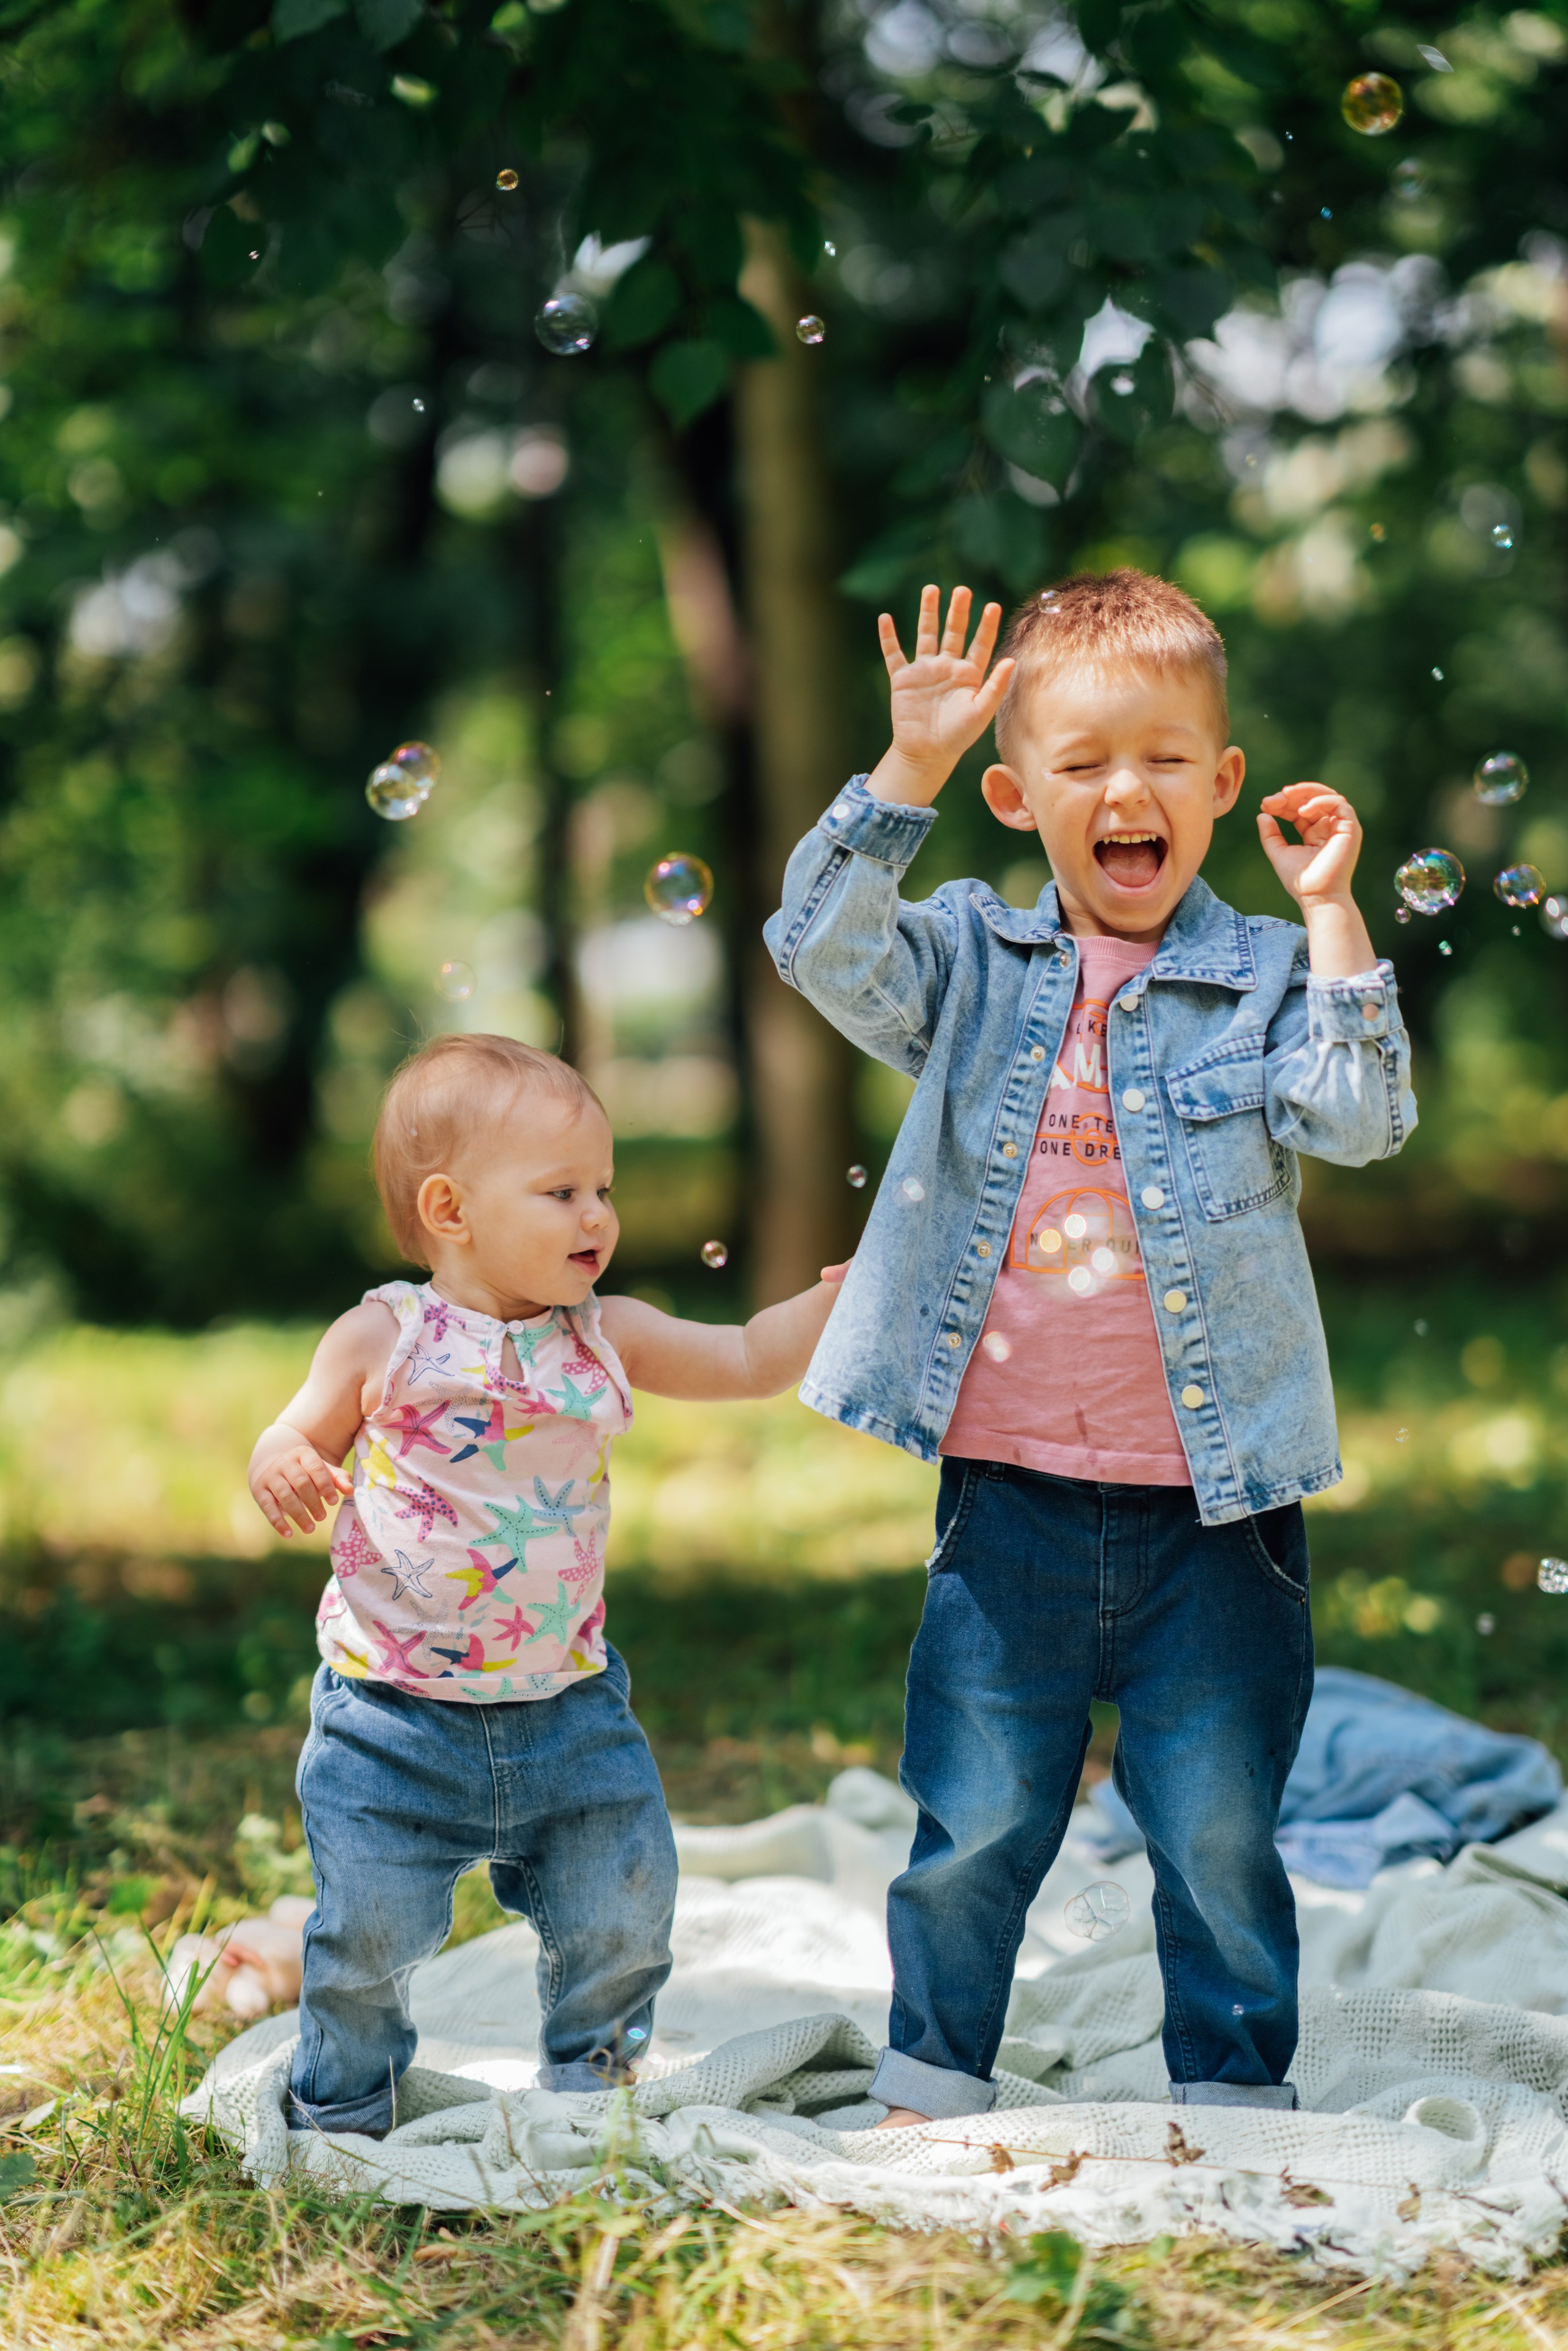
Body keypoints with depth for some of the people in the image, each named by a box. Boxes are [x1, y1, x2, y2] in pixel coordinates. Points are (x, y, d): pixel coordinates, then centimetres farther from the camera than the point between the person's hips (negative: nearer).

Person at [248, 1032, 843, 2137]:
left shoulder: (606, 1336, 1)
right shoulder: (384, 1340, -7)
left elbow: (752, 1360, 8)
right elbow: (297, 1442, -1)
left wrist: (849, 1287, -2)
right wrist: (284, 1469, -24)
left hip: (568, 1703, 3)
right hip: (396, 1712, -3)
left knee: (623, 1908, 7)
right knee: (369, 1929, -1)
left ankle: (592, 2080, 34)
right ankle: (344, 2110, 25)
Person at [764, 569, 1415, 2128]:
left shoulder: (1264, 978, -1)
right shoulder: (974, 963, 3)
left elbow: (1359, 1121, -13)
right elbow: (826, 951, -11)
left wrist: (1329, 916, -16)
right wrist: (908, 767, -18)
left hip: (1209, 1502, -1)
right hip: (1006, 1494, 1)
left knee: (1219, 1838, 9)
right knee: (972, 1833, 11)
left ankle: (1235, 2102, 25)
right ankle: (928, 2092, 27)